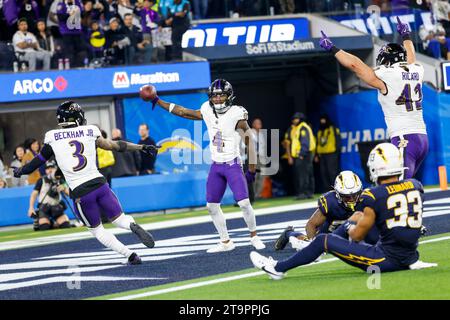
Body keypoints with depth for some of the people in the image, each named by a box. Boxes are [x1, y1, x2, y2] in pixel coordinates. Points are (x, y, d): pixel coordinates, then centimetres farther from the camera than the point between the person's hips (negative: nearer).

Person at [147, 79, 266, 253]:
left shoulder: (236, 115, -13)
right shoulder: (208, 112, 2)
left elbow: (249, 143, -7)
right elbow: (183, 112, 13)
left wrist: (252, 169, -6)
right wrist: (158, 101, 14)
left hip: (233, 165, -6)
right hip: (216, 166, 6)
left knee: (244, 203, -15)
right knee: (212, 206, 7)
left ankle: (254, 236, 5)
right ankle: (225, 242, 18)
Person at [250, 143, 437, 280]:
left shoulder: (374, 196, -16)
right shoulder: (416, 186, 2)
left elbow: (357, 236, -6)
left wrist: (350, 227, 19)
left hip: (387, 260, -6)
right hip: (409, 253, 6)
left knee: (323, 241, 7)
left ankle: (278, 268, 18)